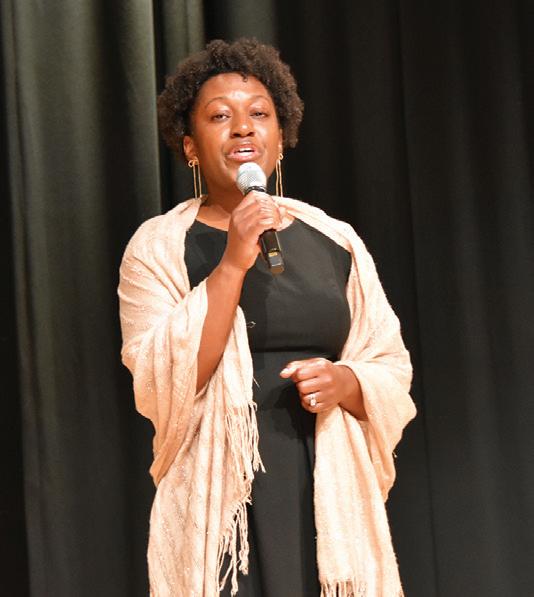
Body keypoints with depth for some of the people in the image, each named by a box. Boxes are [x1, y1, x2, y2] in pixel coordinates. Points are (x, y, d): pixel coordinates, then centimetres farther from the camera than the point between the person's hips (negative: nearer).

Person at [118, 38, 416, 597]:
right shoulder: (159, 247, -2)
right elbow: (164, 386, -13)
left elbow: (391, 370, 11)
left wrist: (343, 382, -10)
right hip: (223, 501, -3)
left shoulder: (333, 240, 7)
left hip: (330, 493, 3)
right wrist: (232, 264, -19)